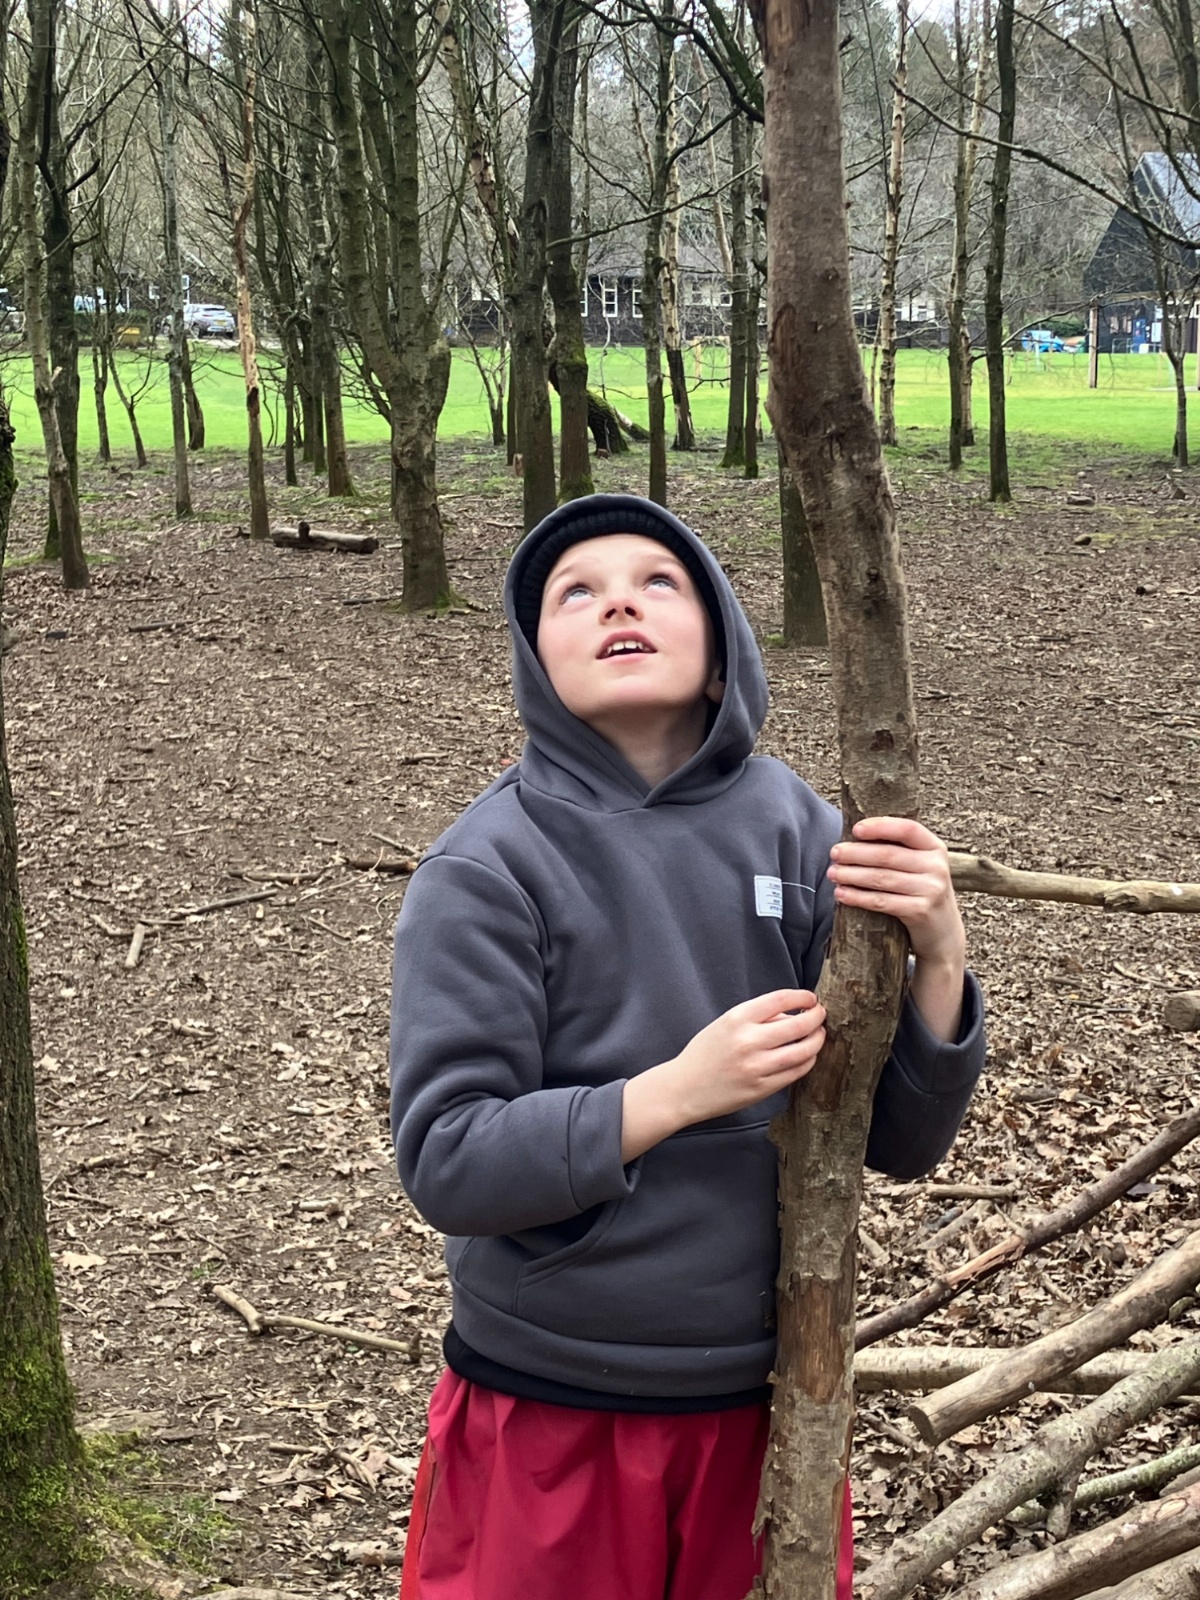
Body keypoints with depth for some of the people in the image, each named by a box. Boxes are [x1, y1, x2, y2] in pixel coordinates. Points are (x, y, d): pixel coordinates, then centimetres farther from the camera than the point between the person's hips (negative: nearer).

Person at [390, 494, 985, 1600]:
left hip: (770, 1400, 3)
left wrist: (938, 956, -21)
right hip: (555, 1418, -3)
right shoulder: (488, 867, -13)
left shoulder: (794, 827, -5)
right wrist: (678, 1090, -28)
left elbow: (901, 1144, -4)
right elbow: (445, 1161, -17)